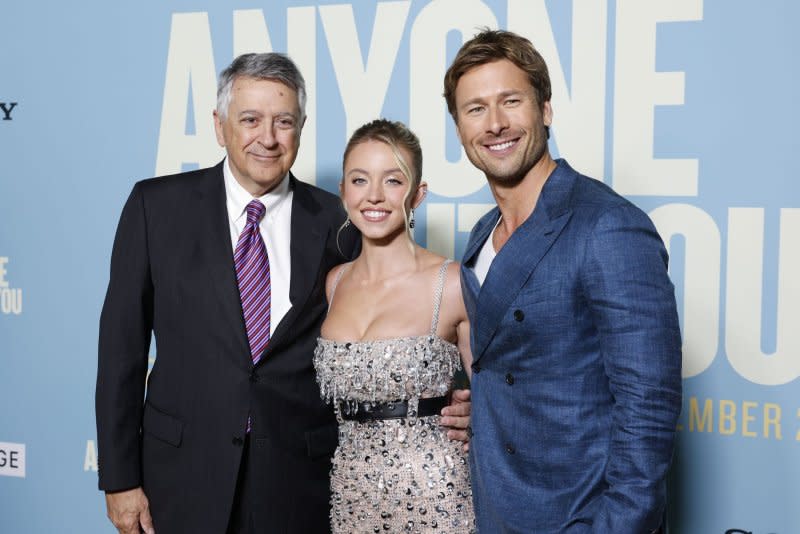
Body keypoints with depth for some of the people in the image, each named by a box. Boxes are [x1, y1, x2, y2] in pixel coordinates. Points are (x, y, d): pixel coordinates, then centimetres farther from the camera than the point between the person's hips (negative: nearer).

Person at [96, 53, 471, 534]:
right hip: (183, 476, 0)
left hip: (298, 481, 0)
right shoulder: (158, 205, -2)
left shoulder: (338, 223, -2)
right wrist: (120, 476, -2)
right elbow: (123, 341, -1)